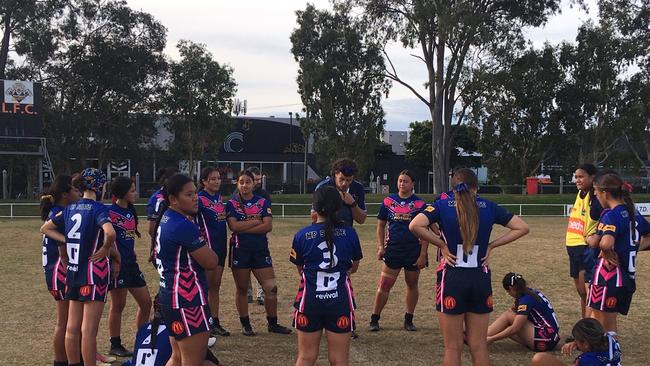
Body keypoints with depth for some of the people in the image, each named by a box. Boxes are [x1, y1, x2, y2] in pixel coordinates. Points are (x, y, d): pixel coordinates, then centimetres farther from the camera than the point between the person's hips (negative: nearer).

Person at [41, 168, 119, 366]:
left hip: (73, 271, 7)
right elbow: (110, 233, -33)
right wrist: (106, 249, -13)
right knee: (89, 330, -4)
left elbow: (45, 228, 19)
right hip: (94, 271, -7)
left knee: (72, 327, 14)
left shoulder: (70, 208, 8)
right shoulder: (98, 209, -14)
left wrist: (68, 241, 8)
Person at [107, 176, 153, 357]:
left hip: (131, 263, 8)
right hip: (116, 264, -8)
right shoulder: (109, 212, -13)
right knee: (118, 305, 2)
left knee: (146, 302, 8)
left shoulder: (131, 211, 12)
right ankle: (115, 345, 15)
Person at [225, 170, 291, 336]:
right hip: (240, 251, -1)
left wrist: (244, 228, -13)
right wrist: (256, 221, -11)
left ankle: (273, 323, 13)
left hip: (261, 249, 1)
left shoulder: (263, 202, 5)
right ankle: (245, 324, 20)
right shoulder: (232, 204, 1)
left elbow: (268, 226, -8)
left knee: (271, 288, -2)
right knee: (241, 289, 7)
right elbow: (234, 226, -14)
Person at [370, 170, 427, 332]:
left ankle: (408, 320, 22)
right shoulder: (388, 201, 4)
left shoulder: (419, 204, -2)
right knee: (384, 286, -2)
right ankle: (374, 319, 7)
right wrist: (380, 246, 1)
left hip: (414, 250, 0)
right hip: (392, 250, 1)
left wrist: (423, 255, -7)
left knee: (412, 285, 10)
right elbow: (381, 225, 12)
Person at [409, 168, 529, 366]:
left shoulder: (442, 205, -2)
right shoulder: (488, 207, 5)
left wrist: (442, 245, -7)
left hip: (452, 278, -2)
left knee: (453, 347, 6)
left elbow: (415, 225, -18)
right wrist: (491, 245, 5)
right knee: (479, 346, 11)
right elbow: (522, 228, 6)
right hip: (480, 279, 2)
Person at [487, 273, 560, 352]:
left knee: (508, 315, -11)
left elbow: (515, 328, -21)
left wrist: (492, 339, -17)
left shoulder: (526, 299, -17)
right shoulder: (531, 292, 11)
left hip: (547, 340, -9)